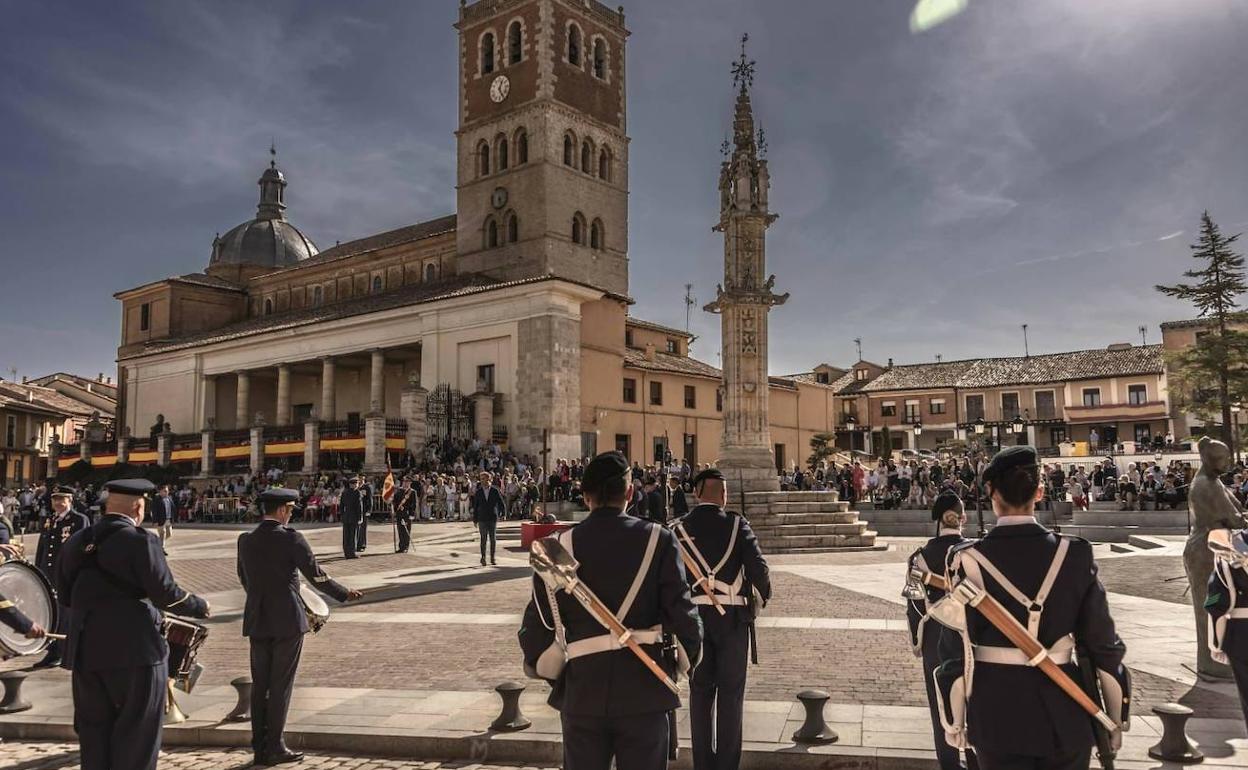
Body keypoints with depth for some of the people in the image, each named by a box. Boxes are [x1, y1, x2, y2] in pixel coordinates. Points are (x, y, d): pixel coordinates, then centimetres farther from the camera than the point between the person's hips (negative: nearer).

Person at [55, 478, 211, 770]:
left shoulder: (77, 541, 6)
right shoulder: (139, 540, -14)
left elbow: (65, 595, 14)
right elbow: (166, 594, -15)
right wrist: (200, 606, 2)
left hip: (85, 650, 6)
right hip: (134, 648, -6)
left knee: (94, 728, 16)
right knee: (137, 731, 5)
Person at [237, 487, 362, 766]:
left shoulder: (245, 540, 2)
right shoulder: (291, 538, -13)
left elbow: (243, 579, 14)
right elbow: (316, 575, -11)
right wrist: (344, 595, 3)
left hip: (256, 621, 5)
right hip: (287, 620, -5)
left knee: (259, 685, 12)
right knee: (280, 685, 3)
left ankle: (259, 748, 18)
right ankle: (274, 748, 8)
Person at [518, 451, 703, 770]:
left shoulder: (559, 546, -4)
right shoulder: (658, 540, -8)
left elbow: (537, 623, -2)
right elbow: (682, 613, -10)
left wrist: (550, 673, 14)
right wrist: (685, 659, 8)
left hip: (581, 694, 1)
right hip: (644, 693, -1)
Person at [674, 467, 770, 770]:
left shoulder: (678, 528, 0)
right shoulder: (737, 524, -5)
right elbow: (759, 568, -12)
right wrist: (764, 596, 8)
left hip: (693, 616, 2)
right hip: (732, 618, -2)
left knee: (700, 690, 13)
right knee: (730, 692, 9)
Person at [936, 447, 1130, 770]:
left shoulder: (968, 559, -12)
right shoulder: (1075, 553, -7)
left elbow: (958, 651, -8)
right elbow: (1103, 644, -1)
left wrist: (953, 721, 3)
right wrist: (1116, 718, 11)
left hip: (997, 711, -2)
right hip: (1064, 713, 2)